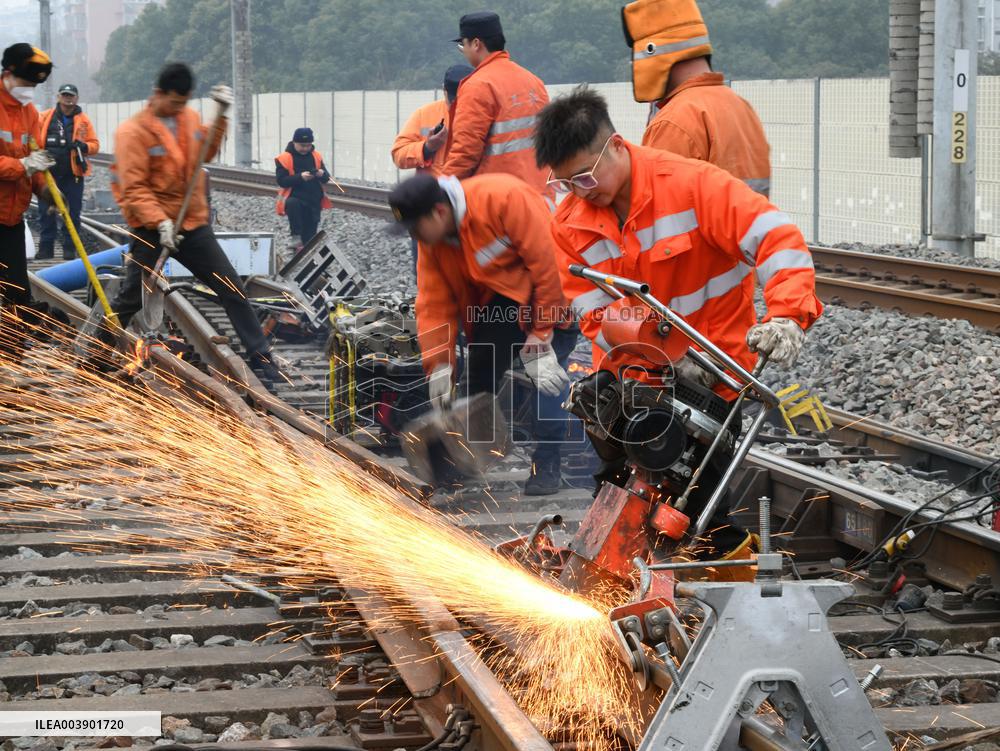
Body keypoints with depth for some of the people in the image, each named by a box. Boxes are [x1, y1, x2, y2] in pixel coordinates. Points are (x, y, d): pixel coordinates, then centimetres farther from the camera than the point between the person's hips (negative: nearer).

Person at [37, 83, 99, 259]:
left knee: (72, 213, 2)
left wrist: (83, 146, -15)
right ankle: (45, 248, 9)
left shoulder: (83, 121, 6)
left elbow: (95, 145, 5)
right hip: (48, 173, 0)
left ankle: (70, 249, 9)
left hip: (73, 174, 0)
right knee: (46, 213, 2)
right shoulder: (45, 118, 6)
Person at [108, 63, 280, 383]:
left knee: (232, 289, 3)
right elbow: (134, 188, -18)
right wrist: (160, 223, -28)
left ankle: (261, 359, 9)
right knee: (130, 299, 1)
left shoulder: (189, 117, 5)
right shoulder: (133, 131, -14)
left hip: (193, 223, 5)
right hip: (151, 227, -5)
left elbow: (206, 152, 20)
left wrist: (220, 115, 6)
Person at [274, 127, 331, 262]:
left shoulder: (316, 157, 8)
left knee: (309, 234, 4)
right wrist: (300, 177, -26)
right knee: (292, 204, -39)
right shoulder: (284, 158, -6)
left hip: (314, 201, 4)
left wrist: (322, 174, -14)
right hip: (294, 198, -4)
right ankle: (296, 238, -29)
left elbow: (326, 178, 10)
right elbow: (281, 180, -13)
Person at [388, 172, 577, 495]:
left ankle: (546, 465, -13)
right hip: (499, 297, 7)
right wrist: (439, 367, -13)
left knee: (547, 372, -22)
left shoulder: (505, 198, -31)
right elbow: (434, 304, -3)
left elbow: (546, 263, -28)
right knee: (477, 374, 1)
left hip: (549, 291, -7)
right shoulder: (432, 242, -7)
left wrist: (540, 339, -25)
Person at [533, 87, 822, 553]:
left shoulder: (692, 184, -17)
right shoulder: (570, 224, -3)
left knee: (702, 502, -13)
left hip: (711, 374, -5)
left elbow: (777, 239, -23)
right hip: (631, 375, 5)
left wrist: (786, 317, -39)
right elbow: (597, 315, -7)